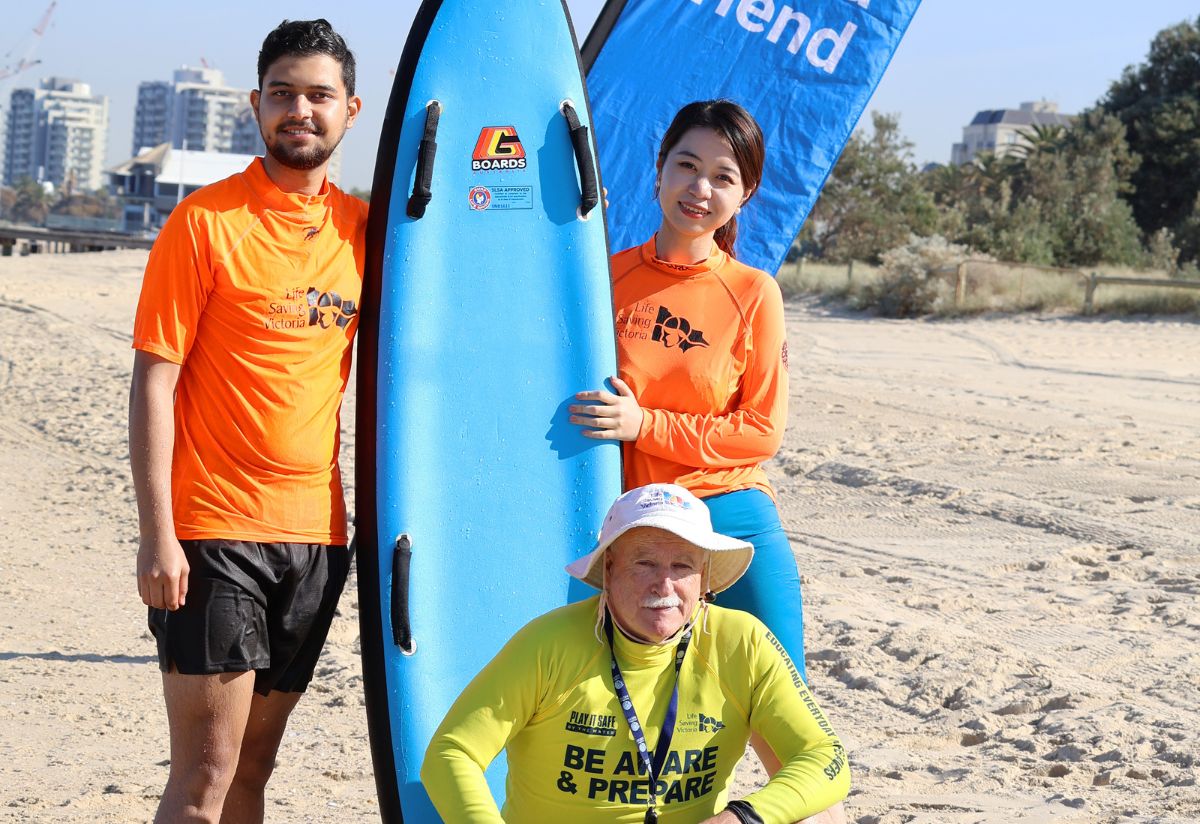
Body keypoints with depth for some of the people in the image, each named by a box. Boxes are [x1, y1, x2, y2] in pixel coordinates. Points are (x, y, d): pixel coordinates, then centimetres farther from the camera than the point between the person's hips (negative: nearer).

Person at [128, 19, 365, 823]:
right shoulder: (206, 222, -7)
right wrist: (157, 535, -13)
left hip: (316, 531, 5)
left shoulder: (361, 226, 8)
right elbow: (153, 380, -8)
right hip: (213, 530, -5)